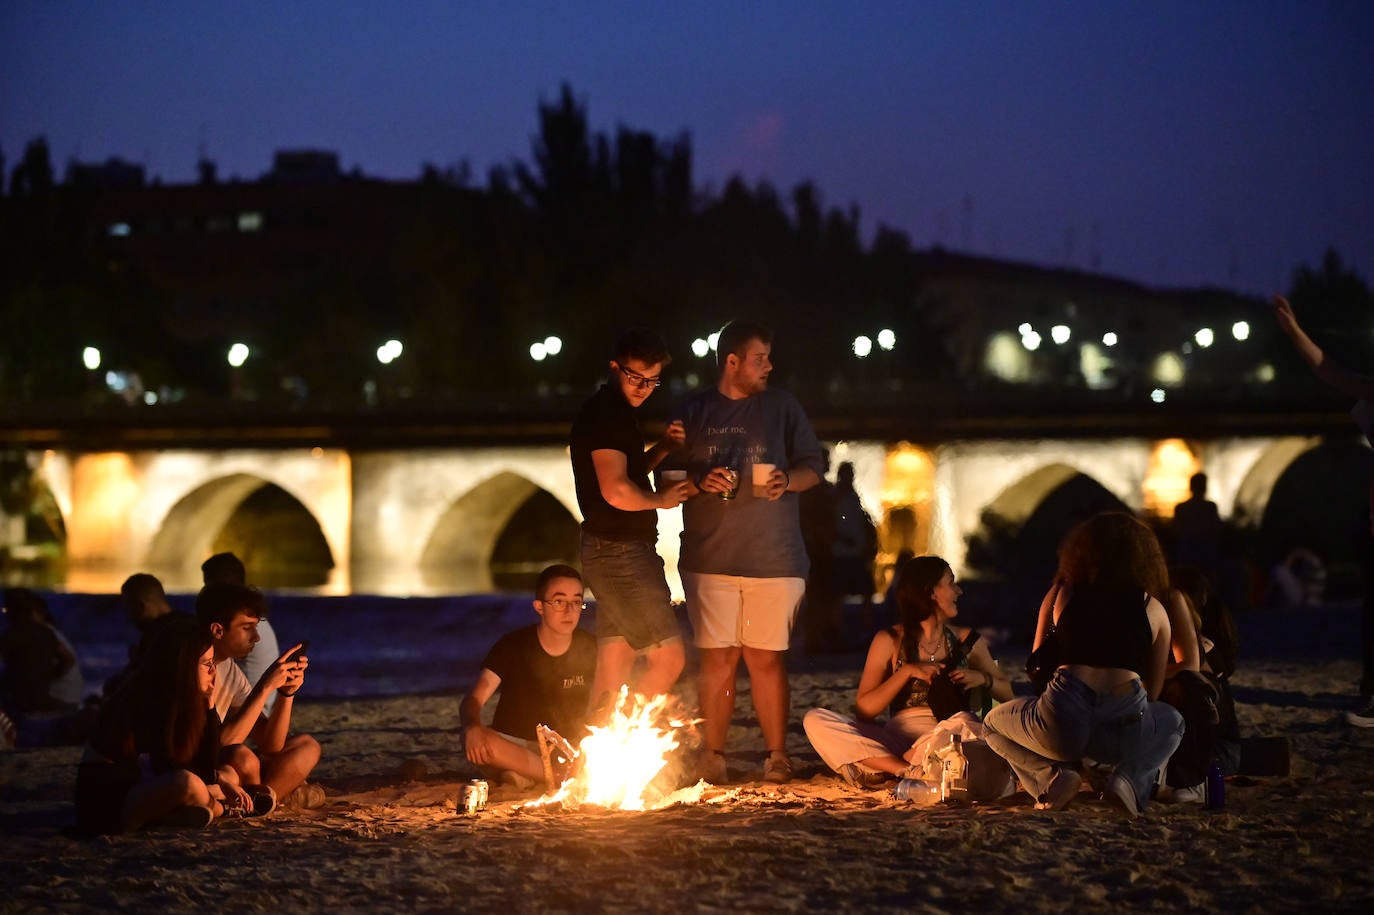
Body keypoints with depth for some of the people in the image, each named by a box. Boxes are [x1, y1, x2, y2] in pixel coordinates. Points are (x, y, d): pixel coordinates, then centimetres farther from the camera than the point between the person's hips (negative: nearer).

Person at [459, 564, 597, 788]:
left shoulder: (591, 649, 1)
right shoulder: (512, 646, -6)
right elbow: (473, 700, -14)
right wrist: (472, 727, -38)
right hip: (513, 747, -2)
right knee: (476, 741, -36)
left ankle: (524, 776, -21)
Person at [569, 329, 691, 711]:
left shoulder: (612, 411, 16)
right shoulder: (607, 413, -15)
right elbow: (616, 491, -25)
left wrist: (663, 449, 12)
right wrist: (661, 499, -8)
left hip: (611, 553, 10)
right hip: (621, 553, -10)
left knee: (612, 674, 11)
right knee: (669, 659, -9)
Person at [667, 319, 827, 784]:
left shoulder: (781, 406, 10)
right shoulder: (694, 413, 9)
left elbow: (813, 467, 11)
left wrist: (787, 480, -10)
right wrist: (700, 482, -10)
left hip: (773, 558, 0)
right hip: (710, 556, 0)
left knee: (766, 658, -2)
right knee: (718, 658, -3)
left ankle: (777, 755, 4)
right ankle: (712, 756, 2)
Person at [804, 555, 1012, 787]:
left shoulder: (966, 641, 16)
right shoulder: (889, 641, 11)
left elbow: (1007, 694, 22)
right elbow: (864, 709, 2)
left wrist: (982, 679, 1)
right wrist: (907, 672, -8)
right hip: (897, 738, 1)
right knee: (815, 721, -21)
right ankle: (908, 770, -33)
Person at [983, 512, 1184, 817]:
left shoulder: (1061, 594, 15)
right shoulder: (1153, 608, 16)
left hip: (1063, 723, 0)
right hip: (1126, 728, 1)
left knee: (994, 723, 32)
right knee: (1173, 722, 37)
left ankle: (1054, 776, 2)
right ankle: (1129, 781, 5)